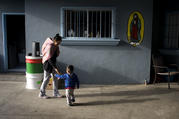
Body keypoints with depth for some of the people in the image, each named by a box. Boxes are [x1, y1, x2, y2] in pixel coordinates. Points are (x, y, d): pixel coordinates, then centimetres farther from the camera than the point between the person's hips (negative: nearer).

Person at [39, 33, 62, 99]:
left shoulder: (55, 46, 2)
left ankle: (55, 93, 21)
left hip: (52, 63, 9)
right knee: (46, 79, 1)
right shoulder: (50, 46, -24)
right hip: (48, 64, -9)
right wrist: (55, 68, -29)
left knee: (55, 78, 11)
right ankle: (41, 94, 16)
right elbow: (49, 59, -26)